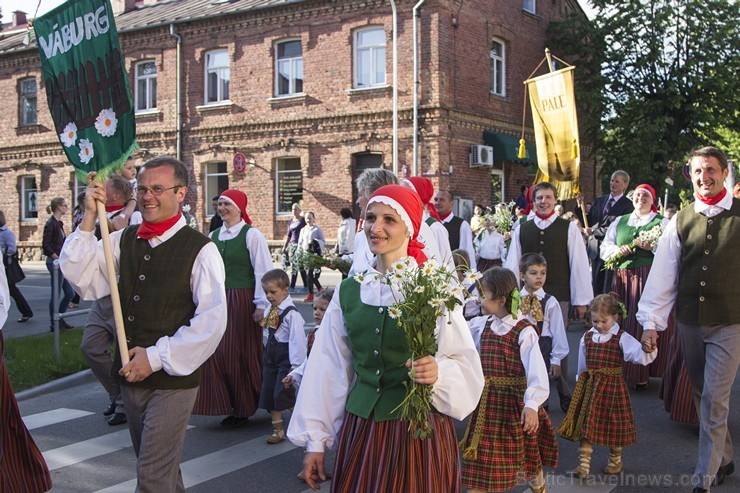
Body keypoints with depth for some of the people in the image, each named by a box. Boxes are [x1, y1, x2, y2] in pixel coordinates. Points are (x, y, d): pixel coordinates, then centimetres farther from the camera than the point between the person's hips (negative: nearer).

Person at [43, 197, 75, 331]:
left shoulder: (59, 224, 14)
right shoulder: (51, 224, -13)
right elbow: (46, 246, -17)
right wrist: (59, 259, -17)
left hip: (61, 262, 9)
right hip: (54, 262, -9)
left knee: (70, 293, 11)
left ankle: (60, 319, 23)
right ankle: (54, 324, 8)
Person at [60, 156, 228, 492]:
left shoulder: (200, 250, -12)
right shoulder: (124, 240, 6)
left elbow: (211, 321, -16)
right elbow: (78, 275, -4)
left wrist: (157, 357, -17)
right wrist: (89, 217, -11)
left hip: (173, 379, -6)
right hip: (131, 375, 6)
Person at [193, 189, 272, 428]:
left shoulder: (251, 235, -7)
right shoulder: (214, 235, 11)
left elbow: (263, 271, -10)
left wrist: (261, 304, -12)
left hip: (242, 301, -6)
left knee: (240, 355, 0)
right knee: (217, 354, 4)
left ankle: (244, 409, 15)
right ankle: (228, 406, 18)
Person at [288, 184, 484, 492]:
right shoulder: (349, 290, 3)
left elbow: (466, 365, -7)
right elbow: (329, 368, 6)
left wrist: (438, 372, -29)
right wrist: (315, 439, 7)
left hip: (420, 428, -3)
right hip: (360, 428, 3)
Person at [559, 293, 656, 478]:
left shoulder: (622, 338, -7)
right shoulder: (587, 337, 5)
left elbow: (639, 355, -22)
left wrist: (648, 350, -42)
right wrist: (581, 383, 17)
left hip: (613, 386, -3)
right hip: (589, 386, 3)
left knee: (614, 426, 9)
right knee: (585, 425, 1)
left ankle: (615, 461, 31)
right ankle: (584, 464, 8)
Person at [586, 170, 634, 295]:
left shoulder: (627, 205, -5)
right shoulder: (599, 200, 14)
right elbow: (587, 222, 13)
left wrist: (594, 231, -13)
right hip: (596, 250, 5)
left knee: (609, 291, -2)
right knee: (596, 288, 8)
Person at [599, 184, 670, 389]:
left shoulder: (662, 223, 5)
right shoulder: (619, 222, 17)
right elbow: (604, 247, 11)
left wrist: (652, 246, -21)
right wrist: (618, 250, -8)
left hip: (649, 278, -4)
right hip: (622, 278, 4)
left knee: (645, 324, -5)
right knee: (620, 324, 3)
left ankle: (641, 374, 2)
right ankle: (621, 370, 12)